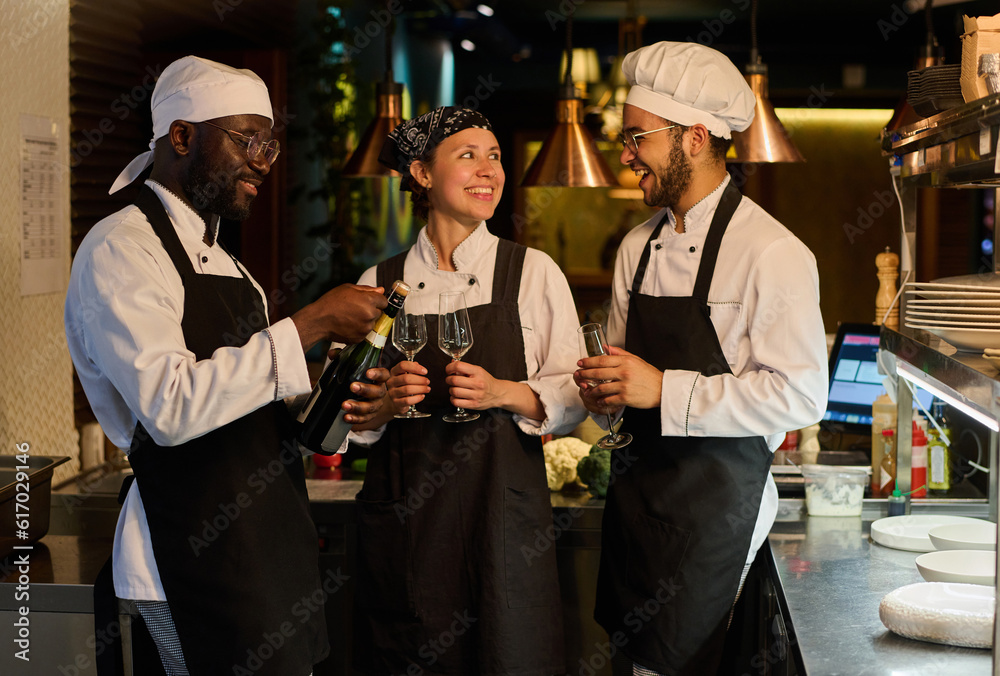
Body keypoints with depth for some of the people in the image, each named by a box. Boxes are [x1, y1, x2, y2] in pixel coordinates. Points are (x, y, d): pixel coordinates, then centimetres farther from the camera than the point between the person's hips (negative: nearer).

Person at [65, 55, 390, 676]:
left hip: (270, 545, 9)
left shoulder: (224, 263, 18)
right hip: (200, 553, -9)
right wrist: (312, 325, -22)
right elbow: (171, 406, -26)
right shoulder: (120, 251, -12)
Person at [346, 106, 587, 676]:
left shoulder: (534, 272, 3)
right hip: (404, 513, 1)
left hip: (503, 506, -1)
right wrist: (385, 400, -10)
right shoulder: (380, 283, 7)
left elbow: (572, 397, 2)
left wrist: (504, 394, -15)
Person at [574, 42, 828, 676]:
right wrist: (604, 390, -2)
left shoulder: (773, 254, -15)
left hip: (715, 498, -7)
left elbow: (800, 396, -20)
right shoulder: (638, 247, 11)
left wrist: (664, 390, -22)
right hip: (634, 485, 7)